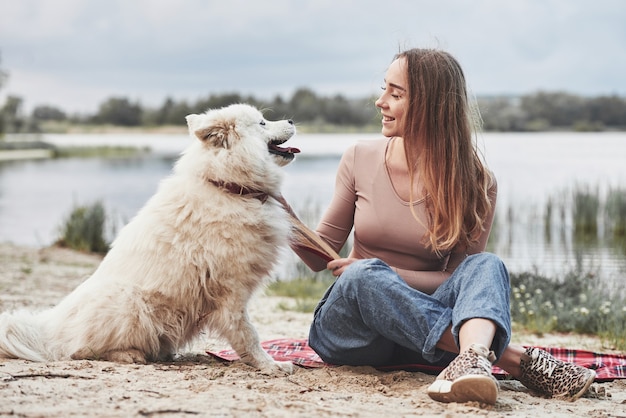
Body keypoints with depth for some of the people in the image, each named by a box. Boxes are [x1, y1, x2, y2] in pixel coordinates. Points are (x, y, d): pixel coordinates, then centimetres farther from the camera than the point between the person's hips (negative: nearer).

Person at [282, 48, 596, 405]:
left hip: (421, 329, 0)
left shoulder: (476, 183, -3)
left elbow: (461, 276, -3)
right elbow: (321, 257, 6)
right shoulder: (360, 159, 1)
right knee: (365, 275, -33)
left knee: (486, 266, -26)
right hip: (349, 321, 1)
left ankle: (472, 357, -59)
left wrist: (387, 275, -15)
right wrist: (281, 209, -11)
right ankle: (519, 359, -41)